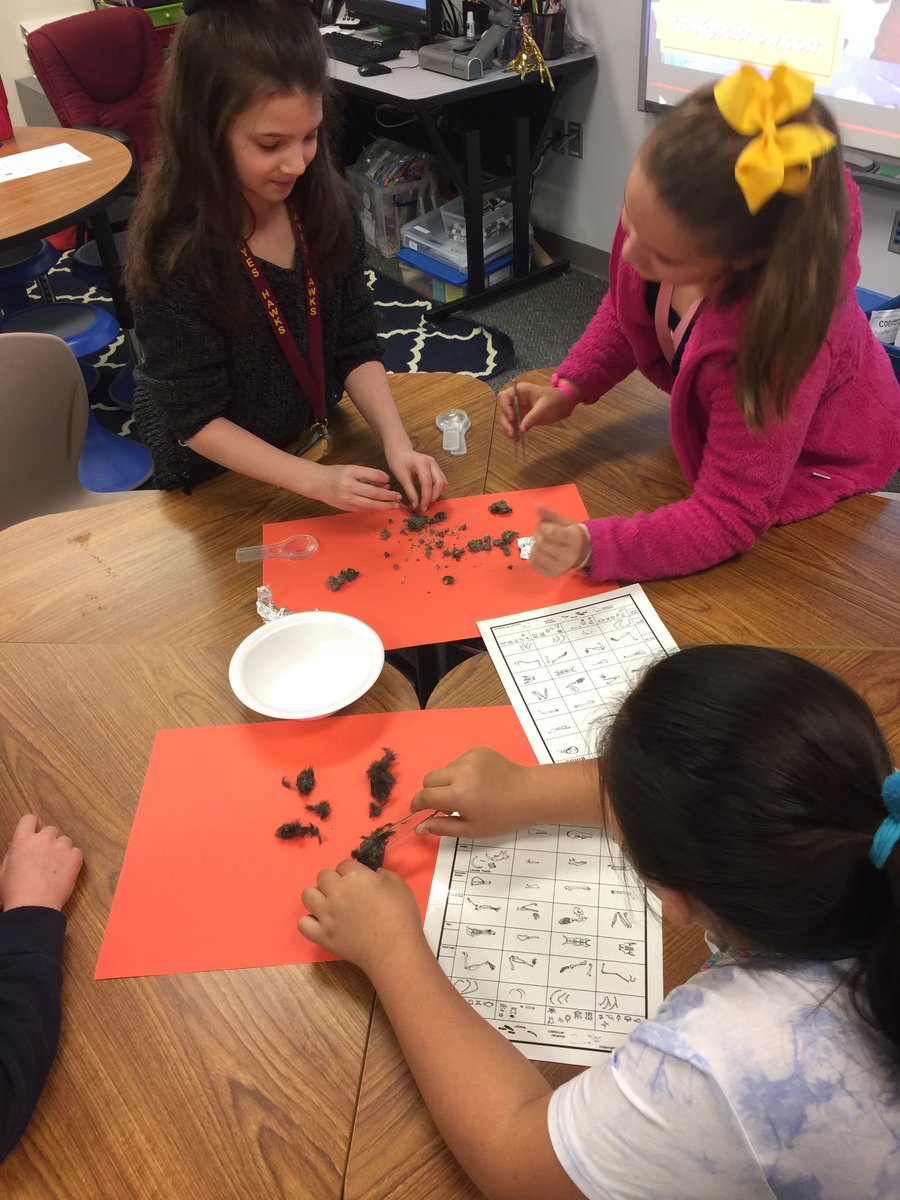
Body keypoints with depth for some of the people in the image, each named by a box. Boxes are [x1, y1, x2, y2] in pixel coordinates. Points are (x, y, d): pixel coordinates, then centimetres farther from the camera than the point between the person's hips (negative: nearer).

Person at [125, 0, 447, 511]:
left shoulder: (326, 206, -13)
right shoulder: (177, 254, -28)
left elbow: (356, 348, -6)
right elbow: (196, 419, -22)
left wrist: (397, 444, -21)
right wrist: (314, 480, -31)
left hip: (317, 444, 5)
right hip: (220, 479, -4)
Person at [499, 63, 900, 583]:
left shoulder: (771, 341, -46)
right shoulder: (662, 205, -29)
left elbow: (729, 516, -35)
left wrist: (594, 546, -48)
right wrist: (567, 390, -18)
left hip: (815, 467, -5)